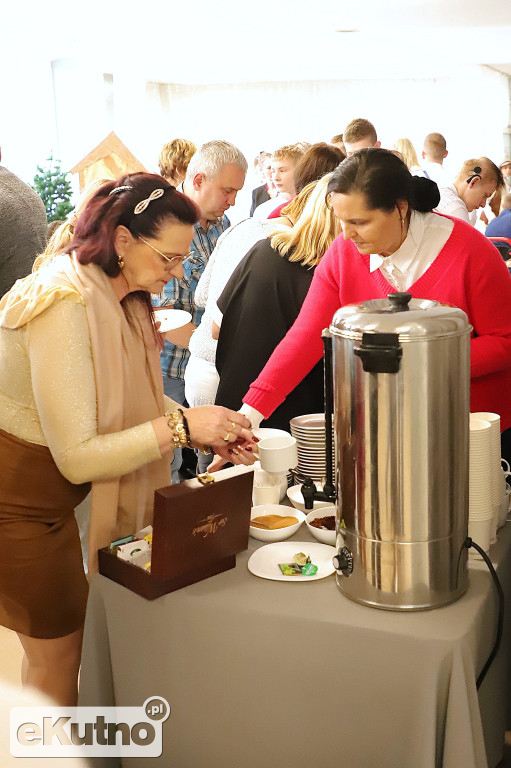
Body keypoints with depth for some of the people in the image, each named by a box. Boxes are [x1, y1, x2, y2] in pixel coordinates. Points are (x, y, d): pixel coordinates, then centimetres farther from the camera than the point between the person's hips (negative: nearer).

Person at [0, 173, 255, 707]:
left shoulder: (122, 300, 2)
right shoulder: (65, 306, -28)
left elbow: (126, 408, 4)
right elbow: (77, 458, -28)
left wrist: (205, 432, -10)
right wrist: (181, 426, -27)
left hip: (52, 499, 9)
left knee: (57, 643, 19)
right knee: (57, 650, 6)